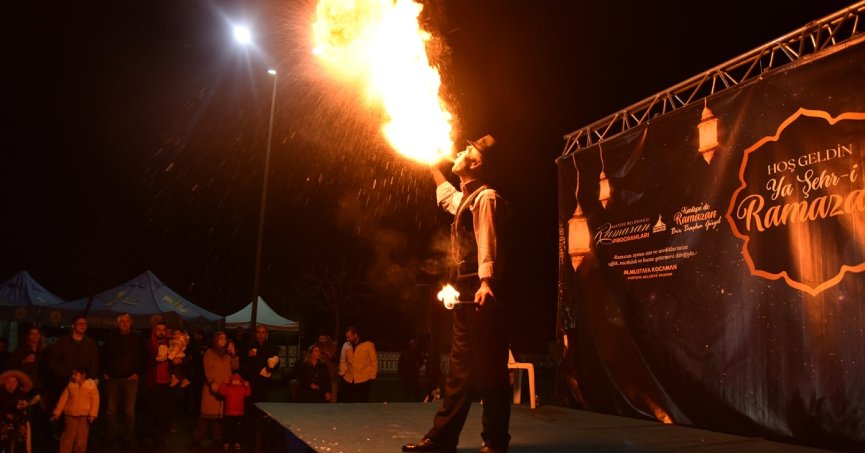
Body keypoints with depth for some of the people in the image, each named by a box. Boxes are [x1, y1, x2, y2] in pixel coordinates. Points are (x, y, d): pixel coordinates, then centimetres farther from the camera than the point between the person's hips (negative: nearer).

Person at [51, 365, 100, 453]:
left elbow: (95, 400, -8)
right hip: (70, 414, 1)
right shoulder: (70, 384, 0)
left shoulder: (91, 385, -7)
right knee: (68, 436, 1)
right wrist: (57, 413, 1)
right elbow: (63, 399, 3)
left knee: (81, 437, 5)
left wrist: (92, 414, -14)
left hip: (84, 415, -1)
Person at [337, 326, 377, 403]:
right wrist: (342, 373, 2)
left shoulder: (368, 345, -7)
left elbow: (374, 362, -2)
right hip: (348, 380, 4)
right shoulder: (346, 345, 3)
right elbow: (342, 361, 12)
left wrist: (372, 377, -3)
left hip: (363, 381, -4)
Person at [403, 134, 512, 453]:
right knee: (459, 369, 10)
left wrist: (486, 283, -36)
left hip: (480, 293, -10)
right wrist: (433, 167, 51)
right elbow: (446, 195, 47)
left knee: (489, 368, -3)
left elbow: (488, 243, -22)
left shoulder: (486, 197, -7)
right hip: (466, 294, 10)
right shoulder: (466, 200, 21)